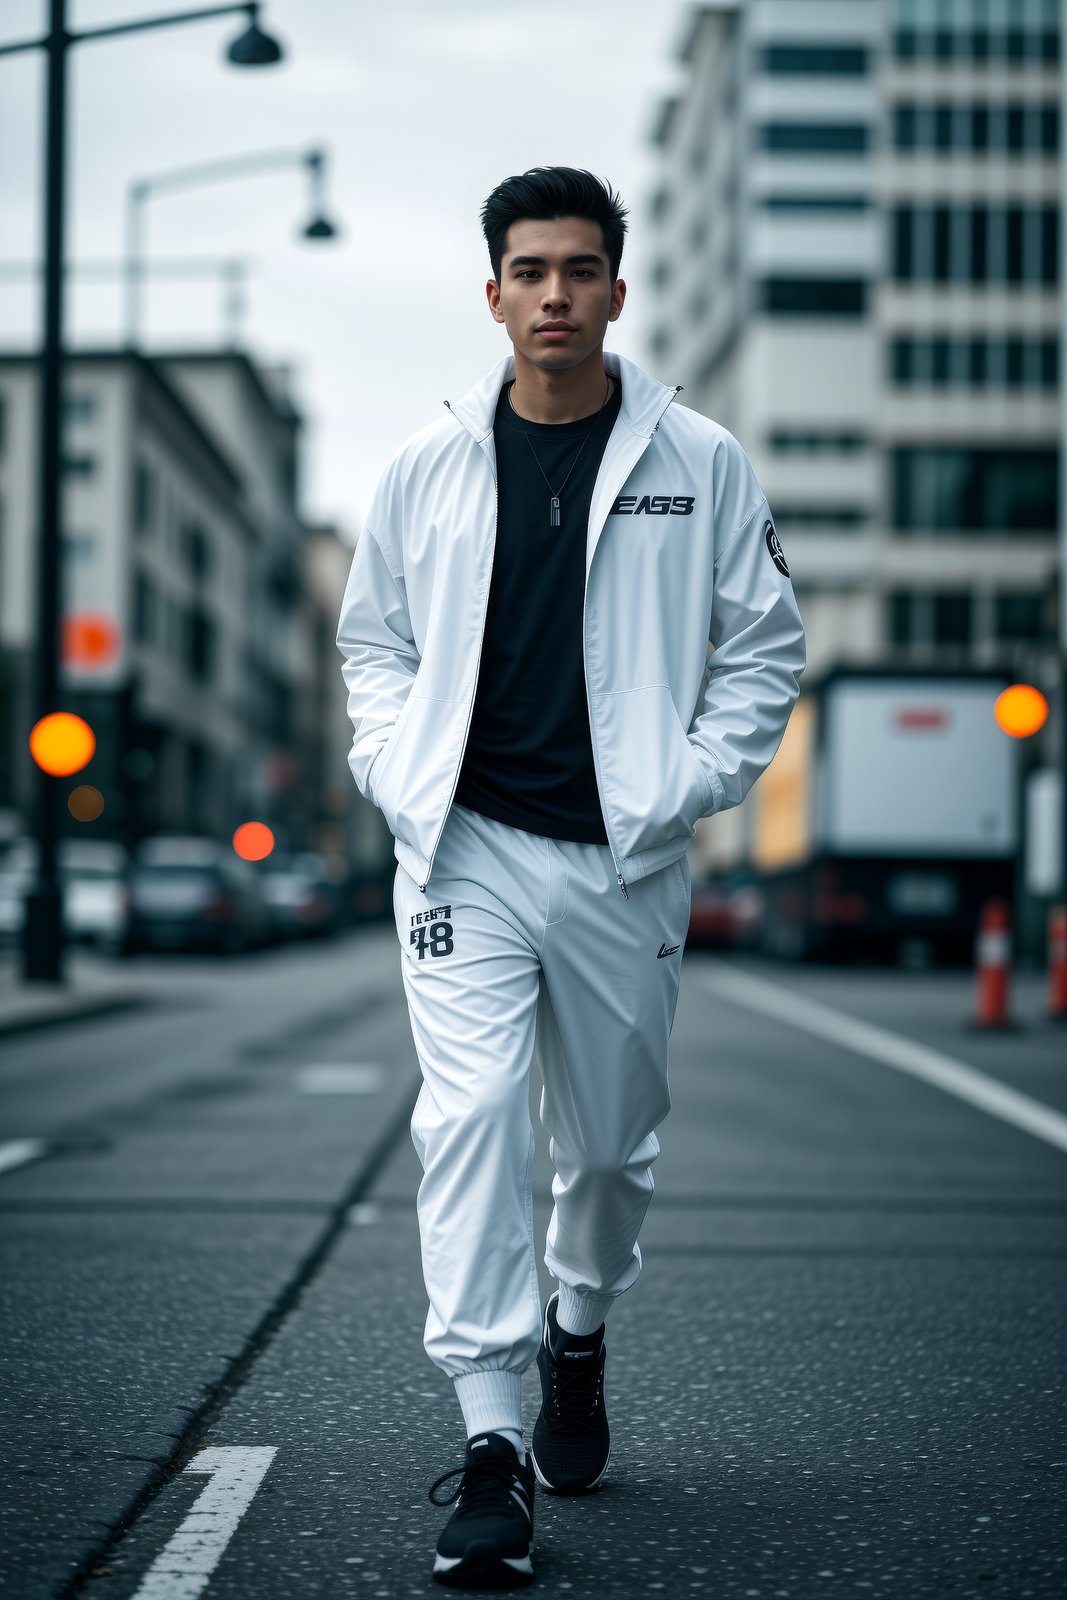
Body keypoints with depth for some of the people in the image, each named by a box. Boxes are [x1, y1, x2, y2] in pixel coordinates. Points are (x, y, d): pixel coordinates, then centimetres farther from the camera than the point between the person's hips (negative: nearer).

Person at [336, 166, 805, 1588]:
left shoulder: (700, 465, 1)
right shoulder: (428, 467, 4)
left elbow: (765, 645, 6)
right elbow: (373, 635, 15)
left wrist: (686, 785, -5)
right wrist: (397, 772, 0)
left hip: (623, 863, 1)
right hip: (463, 848, 0)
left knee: (611, 1140, 12)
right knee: (469, 1115, -15)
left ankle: (580, 1332, 43)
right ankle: (492, 1445, -14)